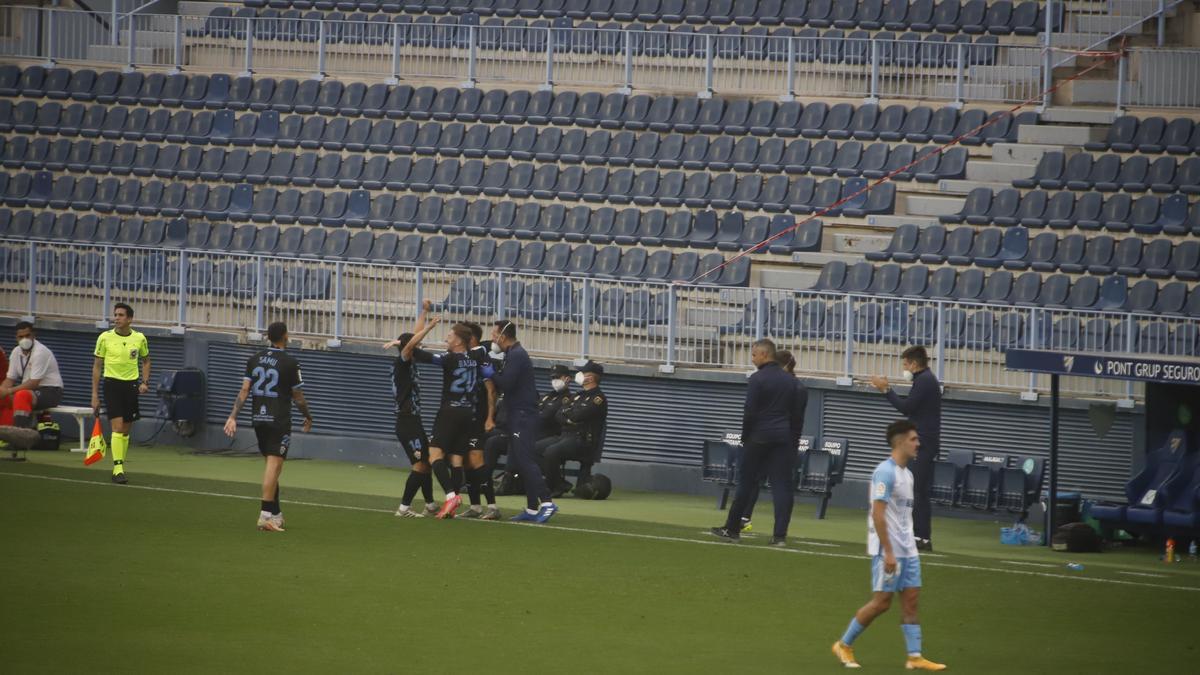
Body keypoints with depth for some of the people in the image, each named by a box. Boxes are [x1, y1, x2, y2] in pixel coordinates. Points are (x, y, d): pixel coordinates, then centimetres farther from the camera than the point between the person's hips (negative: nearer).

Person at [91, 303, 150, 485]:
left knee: (126, 430, 8)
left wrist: (145, 382, 3)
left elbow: (146, 361, 19)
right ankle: (117, 468, -17)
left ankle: (120, 467, 19)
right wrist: (94, 395, 0)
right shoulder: (105, 338, -3)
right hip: (112, 383, -3)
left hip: (131, 385, 3)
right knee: (117, 427, -15)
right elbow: (97, 366, 3)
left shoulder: (139, 339, 2)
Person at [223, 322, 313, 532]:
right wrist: (308, 417, 12)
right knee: (274, 465, -9)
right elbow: (298, 397, -4)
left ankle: (275, 513, 21)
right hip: (279, 420, -6)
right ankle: (266, 515, -17)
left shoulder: (254, 360, 5)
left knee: (271, 466, 17)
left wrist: (233, 416, -1)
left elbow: (244, 390, 0)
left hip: (258, 418, 6)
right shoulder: (290, 363, -9)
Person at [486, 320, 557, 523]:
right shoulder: (514, 354, 19)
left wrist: (491, 374, -7)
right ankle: (532, 509, 9)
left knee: (524, 460, -15)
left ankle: (546, 503, -20)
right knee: (518, 462, 9)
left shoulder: (516, 355, -13)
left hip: (523, 417, -10)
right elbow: (506, 383, 18)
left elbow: (506, 383, -22)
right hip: (518, 416, 10)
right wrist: (495, 375, 3)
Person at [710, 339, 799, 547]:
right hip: (783, 437, 5)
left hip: (759, 437, -4)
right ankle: (780, 535, -7)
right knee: (782, 486, -1)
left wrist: (745, 437, 0)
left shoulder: (758, 379, -9)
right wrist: (791, 439, 14)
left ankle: (732, 529, 13)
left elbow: (750, 413, -11)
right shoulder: (790, 380, 10)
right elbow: (793, 412, 12)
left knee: (746, 483, 5)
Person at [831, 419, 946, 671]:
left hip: (907, 550, 9)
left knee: (911, 599, 3)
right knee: (881, 601, -5)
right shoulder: (886, 472, -15)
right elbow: (878, 514, -19)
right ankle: (844, 645, 8)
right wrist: (888, 552, -22)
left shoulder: (906, 473, 13)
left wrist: (907, 547, 17)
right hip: (889, 550, -9)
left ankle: (915, 657, 3)